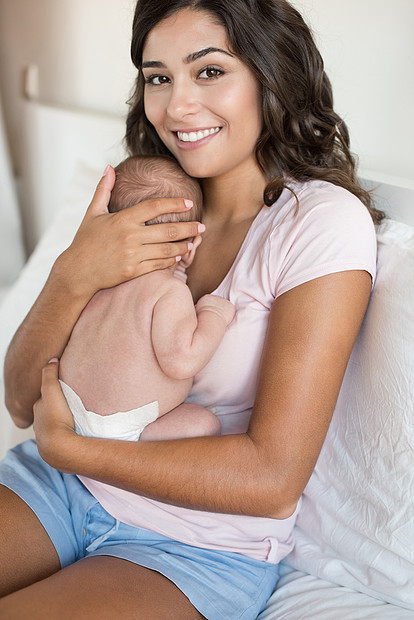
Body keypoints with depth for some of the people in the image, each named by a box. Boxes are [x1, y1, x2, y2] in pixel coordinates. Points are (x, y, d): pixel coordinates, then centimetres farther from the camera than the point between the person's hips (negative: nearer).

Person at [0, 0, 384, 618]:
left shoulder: (323, 221, -15)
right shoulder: (145, 202, 3)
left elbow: (273, 479, -21)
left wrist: (64, 447, -13)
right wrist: (71, 277, -20)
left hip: (205, 544, -4)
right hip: (65, 484, 5)